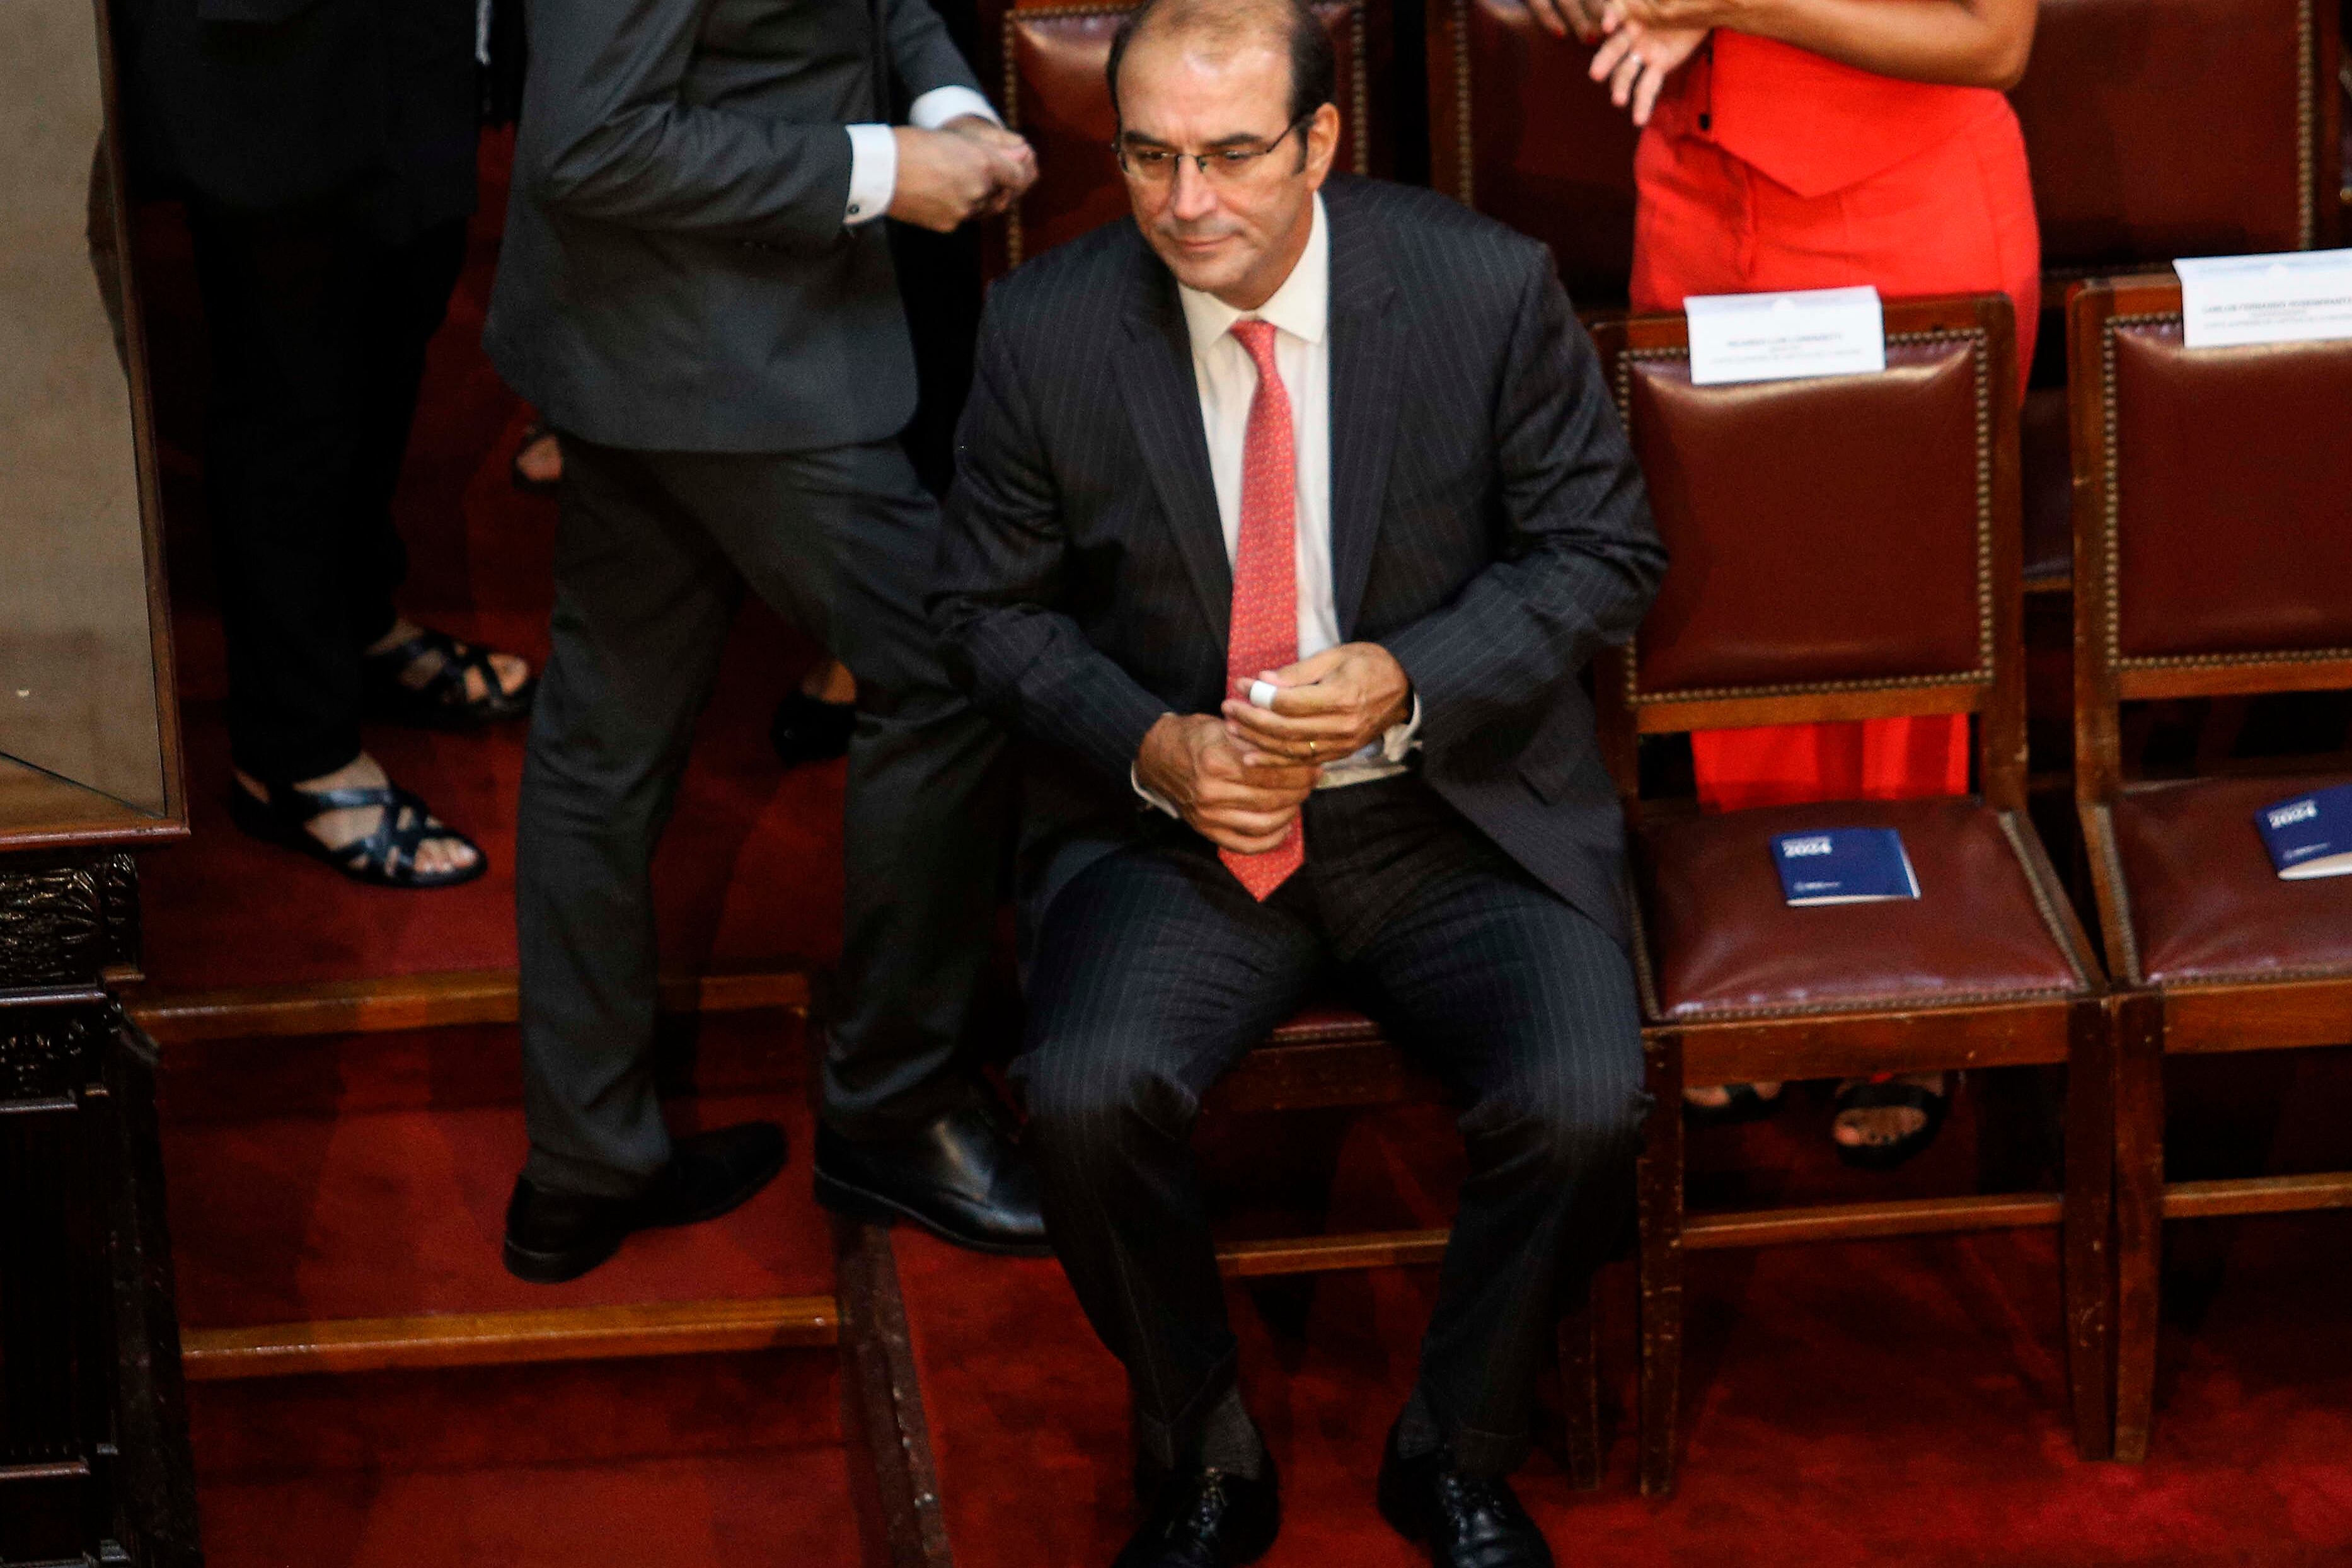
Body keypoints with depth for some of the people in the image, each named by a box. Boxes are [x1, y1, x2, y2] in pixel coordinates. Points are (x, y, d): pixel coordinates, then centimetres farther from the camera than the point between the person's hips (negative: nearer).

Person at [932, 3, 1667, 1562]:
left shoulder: (1489, 288, -9)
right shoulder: (1047, 329, -5)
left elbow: (1603, 551, -1)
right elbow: (993, 606, 5)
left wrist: (1412, 683, -17)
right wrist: (1152, 747, -13)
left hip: (1455, 813, 0)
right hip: (1175, 820, 1)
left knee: (1581, 1108, -25)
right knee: (1087, 1098, -27)